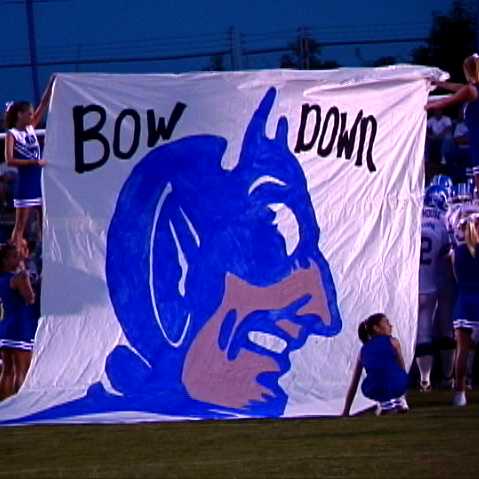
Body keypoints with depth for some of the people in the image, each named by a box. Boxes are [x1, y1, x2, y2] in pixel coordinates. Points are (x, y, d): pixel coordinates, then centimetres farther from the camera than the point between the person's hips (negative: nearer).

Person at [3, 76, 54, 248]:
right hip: (26, 182, -7)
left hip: (40, 179, 7)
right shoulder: (12, 134, -7)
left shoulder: (31, 128, 10)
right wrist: (34, 162, -20)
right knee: (20, 225, -5)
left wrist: (51, 84, 0)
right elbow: (9, 160, -17)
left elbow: (44, 105, 8)